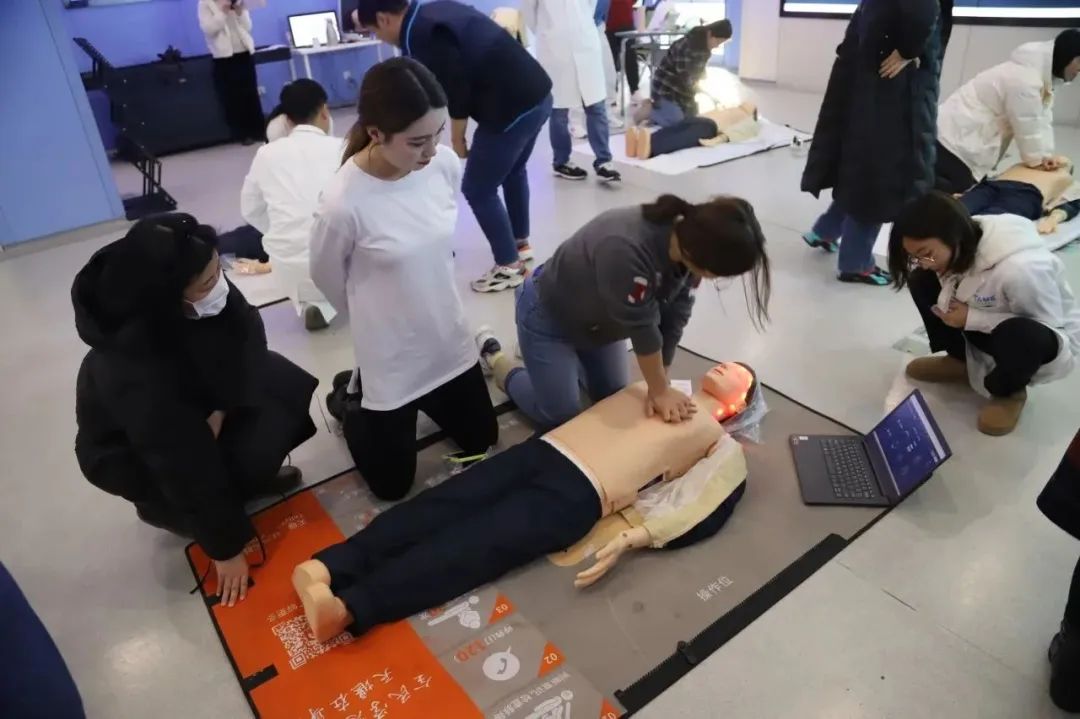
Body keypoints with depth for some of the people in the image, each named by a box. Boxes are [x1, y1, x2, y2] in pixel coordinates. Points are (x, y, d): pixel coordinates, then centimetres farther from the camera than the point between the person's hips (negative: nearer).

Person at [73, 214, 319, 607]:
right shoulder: (133, 371, -41)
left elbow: (248, 332, -11)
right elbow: (186, 466, -32)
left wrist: (221, 408, -25)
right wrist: (226, 549, -20)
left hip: (194, 393, 6)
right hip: (126, 449, -6)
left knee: (283, 387, -12)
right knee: (255, 454, -23)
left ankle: (234, 476, 9)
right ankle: (165, 508, 5)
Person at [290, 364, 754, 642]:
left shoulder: (724, 448, 14)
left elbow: (698, 515, -1)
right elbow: (587, 403, 27)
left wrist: (632, 538, -16)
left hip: (579, 492, -5)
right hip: (544, 449, 5)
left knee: (477, 542, -21)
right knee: (444, 505, -14)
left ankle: (349, 606, -31)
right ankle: (329, 566, -23)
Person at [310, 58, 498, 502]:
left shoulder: (446, 163, -15)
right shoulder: (343, 203, -30)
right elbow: (326, 278, -10)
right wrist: (376, 314, 7)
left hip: (449, 338, 5)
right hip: (391, 356, -4)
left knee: (482, 444, 22)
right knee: (392, 485, 14)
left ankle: (423, 400, 43)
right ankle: (352, 399, 36)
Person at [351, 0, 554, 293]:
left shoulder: (420, 35, -14)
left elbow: (456, 89, -16)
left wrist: (457, 138, -2)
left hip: (512, 108, -10)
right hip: (538, 94, 10)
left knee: (478, 190, 4)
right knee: (513, 171, 29)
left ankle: (509, 267, 16)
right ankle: (521, 244, 45)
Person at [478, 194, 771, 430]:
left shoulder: (690, 239, -20)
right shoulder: (627, 250, -44)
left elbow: (674, 318, -14)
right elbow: (642, 328, -32)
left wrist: (661, 387, -12)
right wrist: (660, 390, -18)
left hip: (599, 317, 7)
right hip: (549, 314, -7)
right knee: (560, 415, -1)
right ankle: (494, 357, 19)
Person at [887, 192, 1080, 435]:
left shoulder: (1018, 268, -38)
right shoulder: (961, 248, -19)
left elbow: (1050, 325, -27)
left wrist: (971, 319, -28)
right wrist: (947, 299, -25)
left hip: (1047, 340, -6)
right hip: (995, 326, 6)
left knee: (1020, 334, -42)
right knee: (922, 281, -10)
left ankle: (1007, 391, -6)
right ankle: (961, 360, 9)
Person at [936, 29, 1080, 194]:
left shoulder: (1043, 73, 10)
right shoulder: (1025, 81, -24)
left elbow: (1042, 118, 10)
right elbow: (1027, 128, -15)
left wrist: (1045, 155, -1)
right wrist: (1037, 158, -1)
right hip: (956, 139, -11)